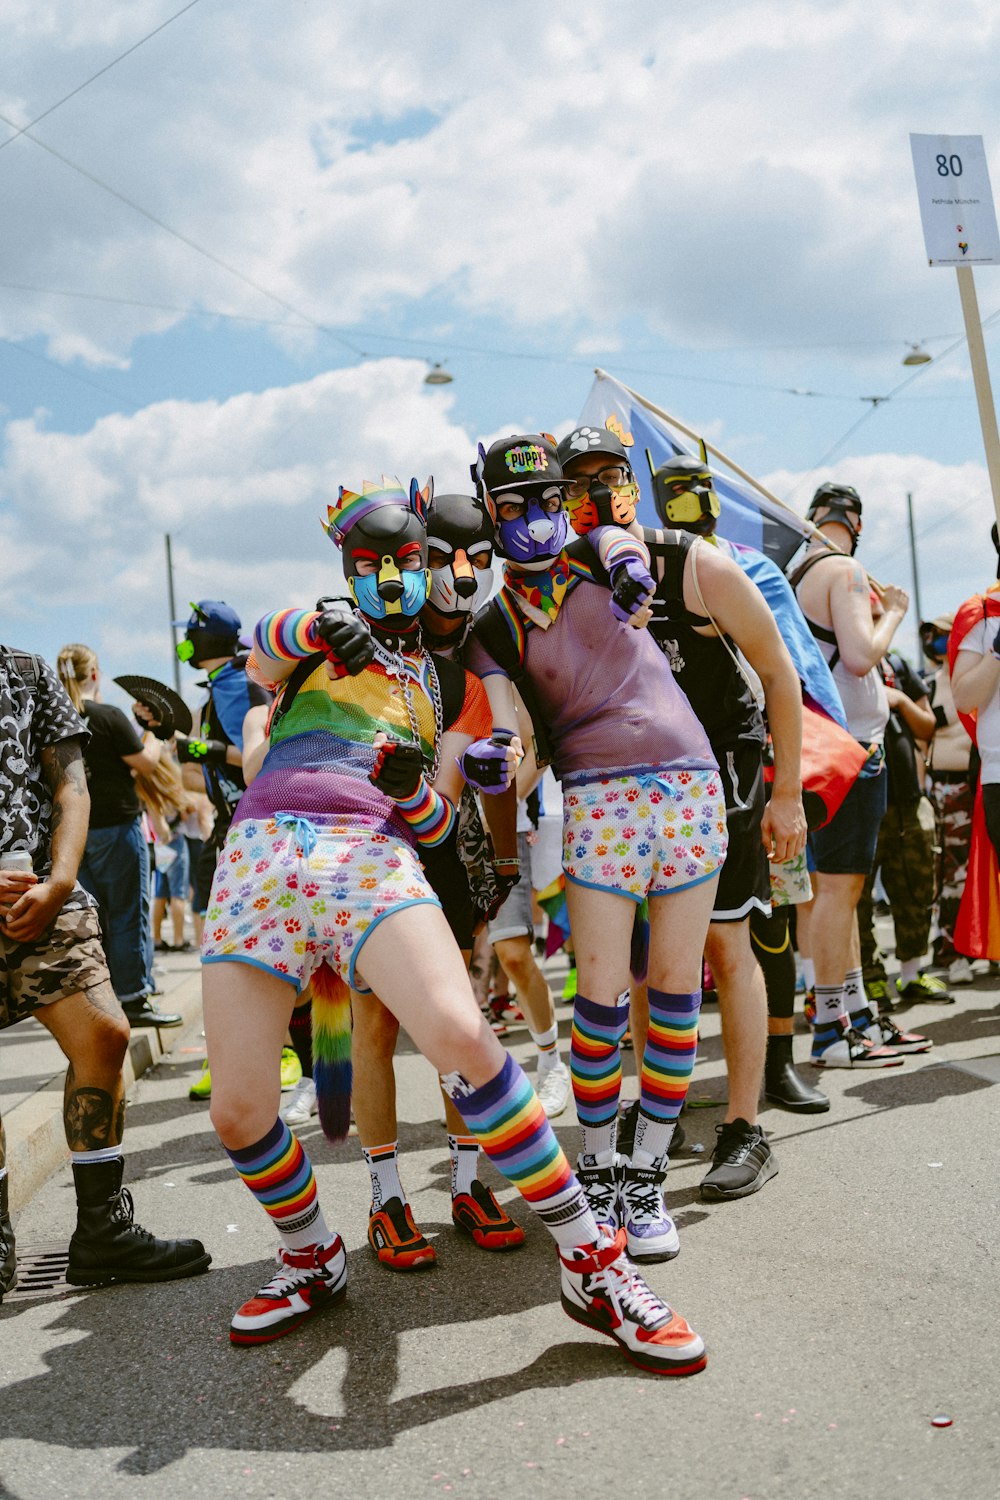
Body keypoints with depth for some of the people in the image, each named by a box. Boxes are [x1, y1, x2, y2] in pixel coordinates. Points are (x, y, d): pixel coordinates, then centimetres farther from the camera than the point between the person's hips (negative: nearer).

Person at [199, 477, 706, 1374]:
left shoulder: (453, 686, 22)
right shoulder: (317, 644, 26)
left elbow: (437, 823, 15)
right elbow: (261, 643, 4)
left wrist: (411, 790, -8)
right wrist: (320, 626, -17)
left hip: (371, 849, -2)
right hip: (260, 847, 2)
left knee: (460, 1037, -27)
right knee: (237, 1112, -4)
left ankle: (591, 1266, -12)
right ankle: (314, 1263, 26)